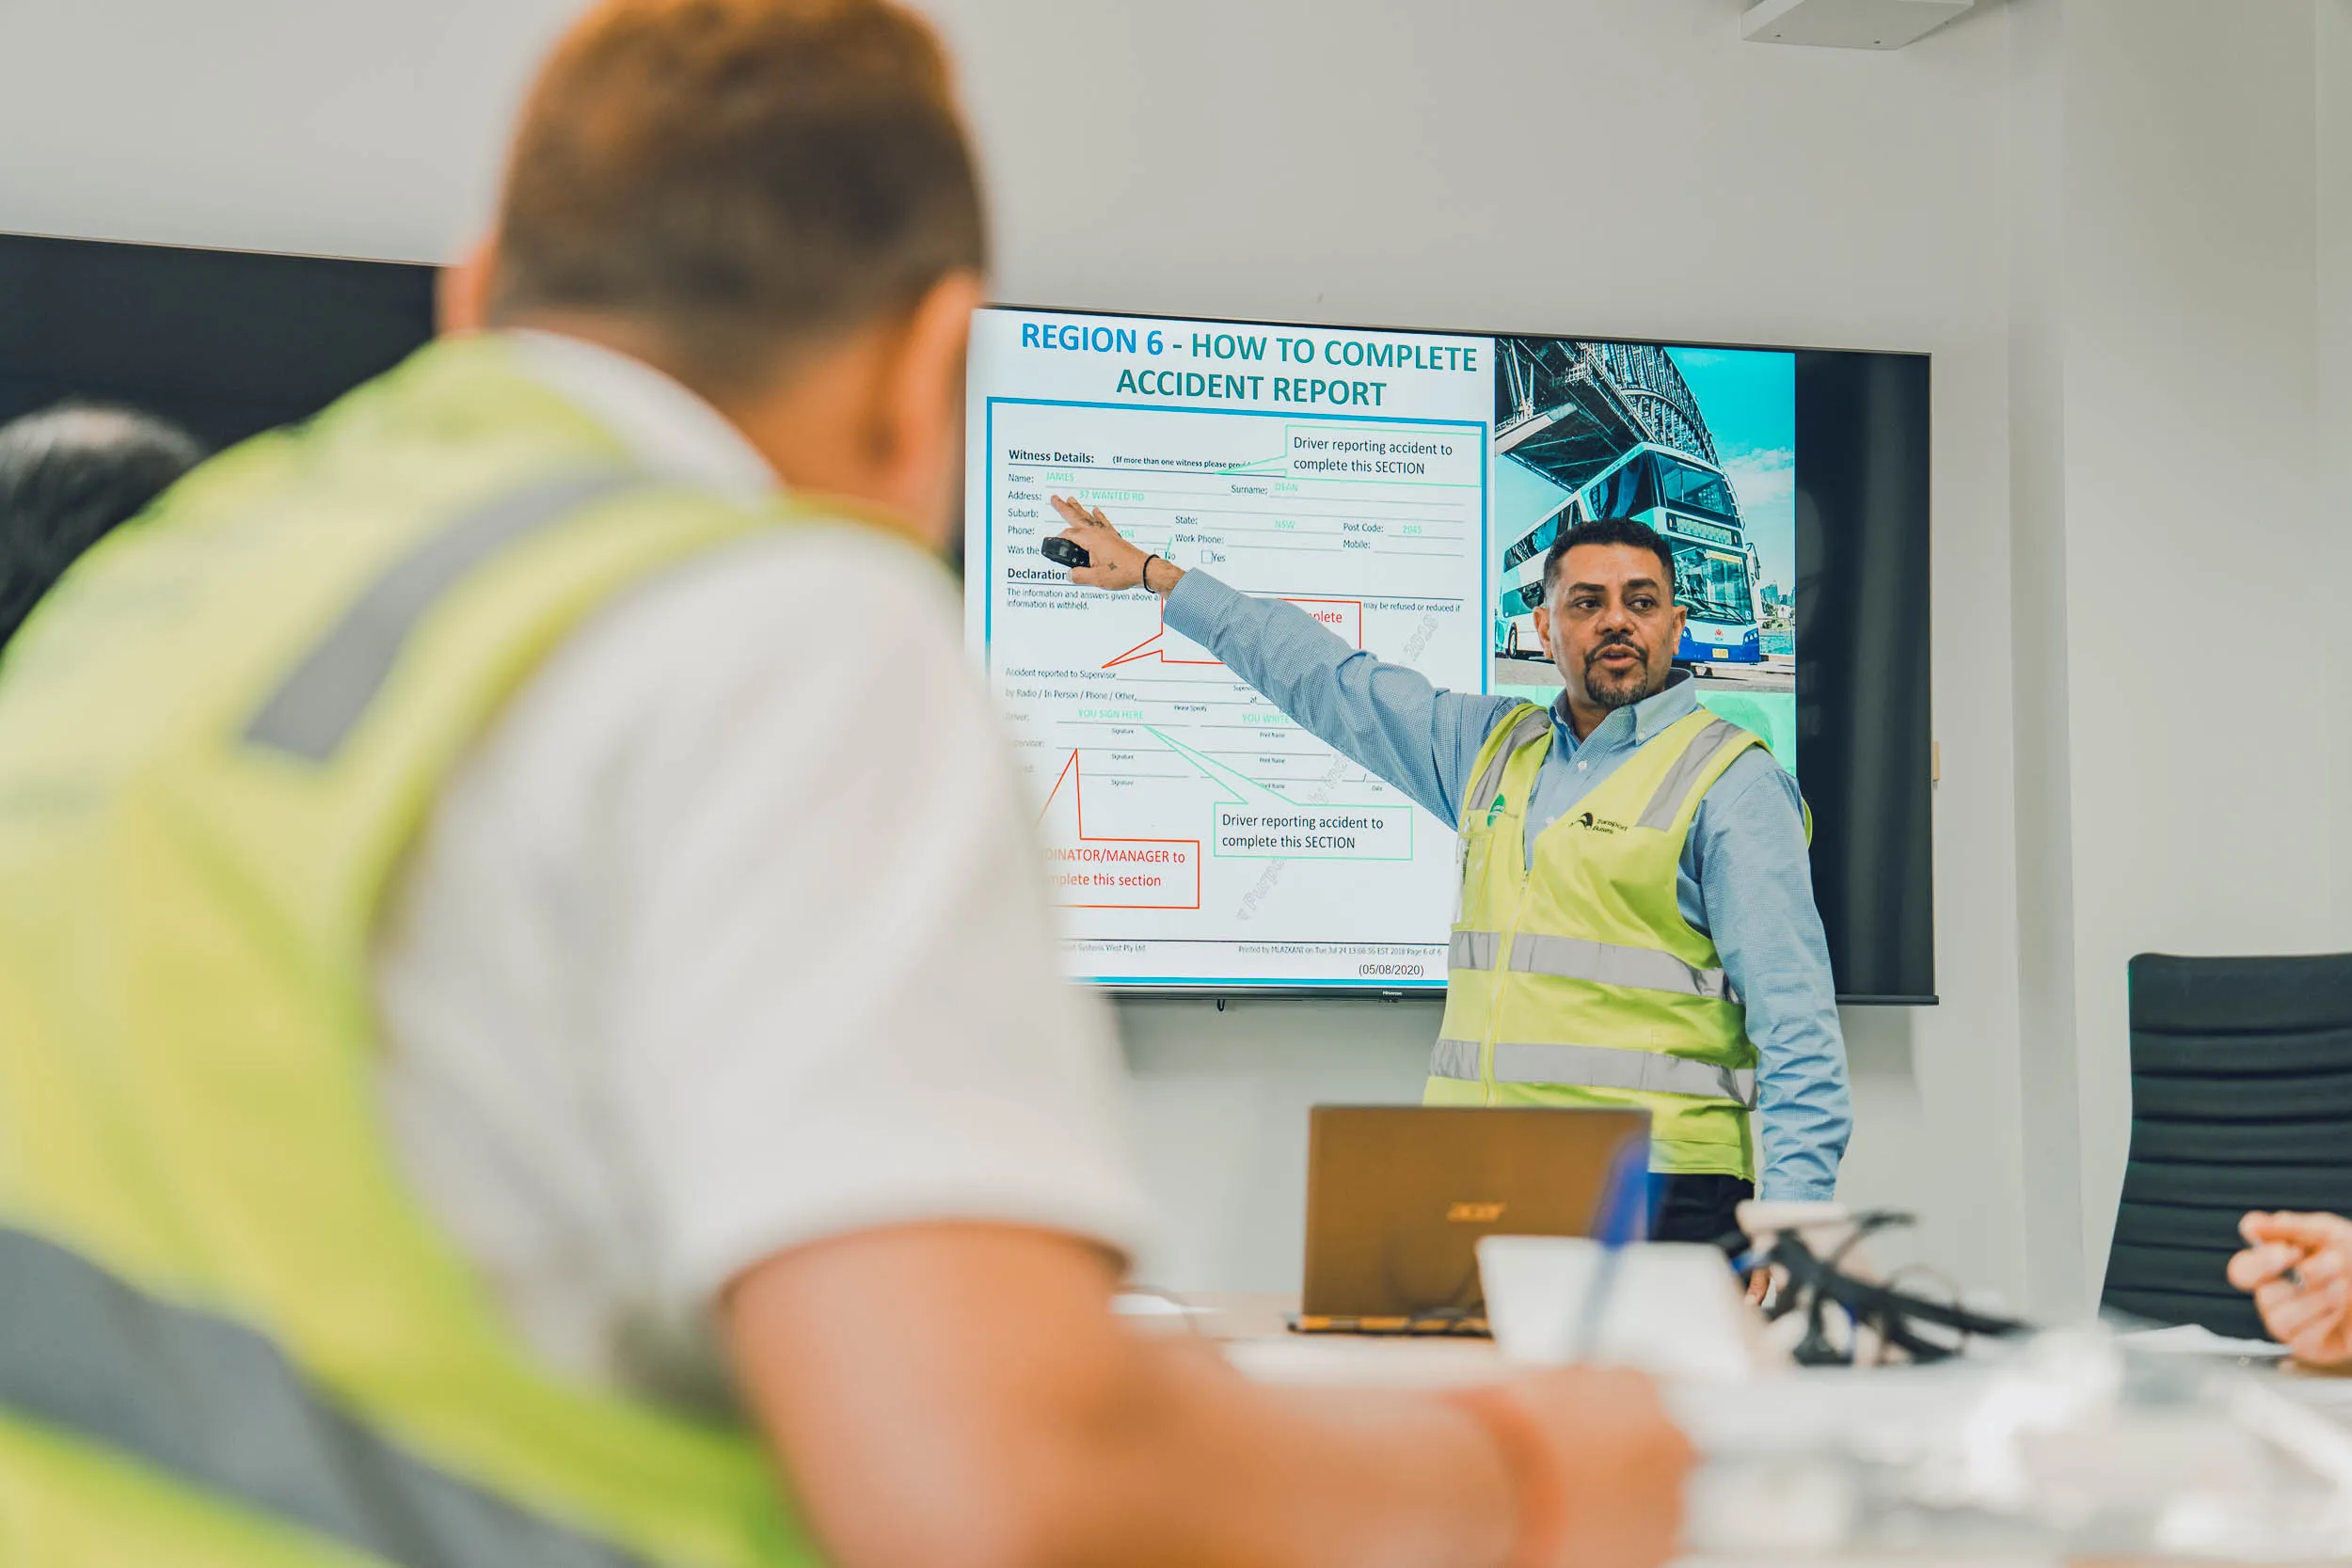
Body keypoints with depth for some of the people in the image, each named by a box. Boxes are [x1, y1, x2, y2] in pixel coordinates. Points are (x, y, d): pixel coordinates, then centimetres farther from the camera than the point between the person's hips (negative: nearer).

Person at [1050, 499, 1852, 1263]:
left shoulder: (1730, 782, 0)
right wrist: (1156, 574, 33)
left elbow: (1793, 1019, -5)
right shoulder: (1494, 747, 18)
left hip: (1659, 1193, -5)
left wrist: (1793, 1219, -16)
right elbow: (1329, 680, 28)